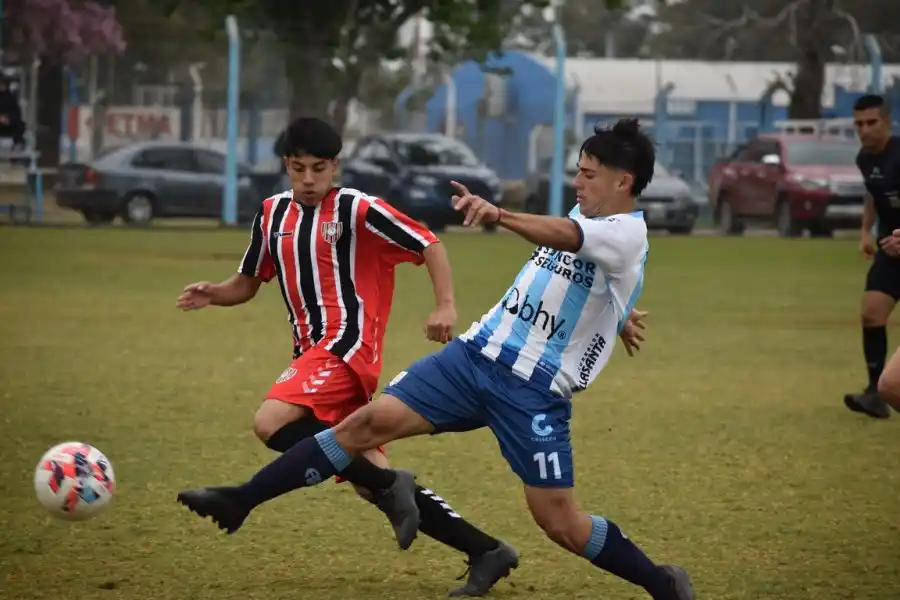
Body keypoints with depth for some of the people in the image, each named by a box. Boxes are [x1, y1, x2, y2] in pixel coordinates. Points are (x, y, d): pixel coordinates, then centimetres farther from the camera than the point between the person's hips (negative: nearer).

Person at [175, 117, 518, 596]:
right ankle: (486, 552, 8)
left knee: (271, 422, -28)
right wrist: (213, 294, 1)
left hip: (347, 345, -7)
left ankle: (388, 485, -18)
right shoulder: (273, 214, 13)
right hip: (312, 352, 8)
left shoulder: (357, 210, -6)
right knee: (371, 479, 3)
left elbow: (429, 247, -4)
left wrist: (445, 306, -18)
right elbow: (248, 283, 22)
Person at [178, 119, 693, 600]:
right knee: (372, 421, -6)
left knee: (559, 519, -8)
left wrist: (497, 215, -52)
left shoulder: (626, 235, -15)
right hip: (477, 355, 7)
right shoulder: (583, 215, 11)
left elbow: (563, 236, -36)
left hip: (536, 392, -7)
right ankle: (241, 501, -6)